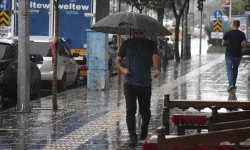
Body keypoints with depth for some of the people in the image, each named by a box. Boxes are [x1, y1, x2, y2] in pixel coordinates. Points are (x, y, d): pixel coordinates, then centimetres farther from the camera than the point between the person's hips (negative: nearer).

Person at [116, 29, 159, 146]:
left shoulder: (151, 45, 2)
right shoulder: (127, 44, 6)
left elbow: (155, 56, -16)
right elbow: (118, 60, 11)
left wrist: (155, 69, -38)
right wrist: (122, 69, -12)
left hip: (145, 84, 0)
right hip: (130, 83, 0)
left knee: (145, 111, 9)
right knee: (130, 110, -9)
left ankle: (144, 132, 37)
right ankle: (132, 137, -8)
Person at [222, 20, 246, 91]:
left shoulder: (227, 33, -5)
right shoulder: (241, 34, -5)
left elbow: (223, 43, 0)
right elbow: (244, 45, -8)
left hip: (229, 54, -2)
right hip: (238, 55, 2)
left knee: (229, 69, -3)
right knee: (235, 69, 19)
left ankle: (231, 84, -21)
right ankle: (234, 84, 23)